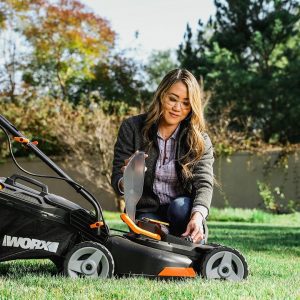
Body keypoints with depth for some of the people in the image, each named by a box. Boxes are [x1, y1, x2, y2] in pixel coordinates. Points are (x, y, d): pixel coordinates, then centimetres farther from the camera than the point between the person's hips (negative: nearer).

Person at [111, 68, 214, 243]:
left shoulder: (200, 140, -4)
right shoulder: (132, 128, -4)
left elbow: (204, 182, -17)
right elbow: (117, 179, -7)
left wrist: (197, 216, -40)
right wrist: (126, 182, -35)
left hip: (183, 210, 1)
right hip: (146, 212, -1)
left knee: (180, 206, -33)